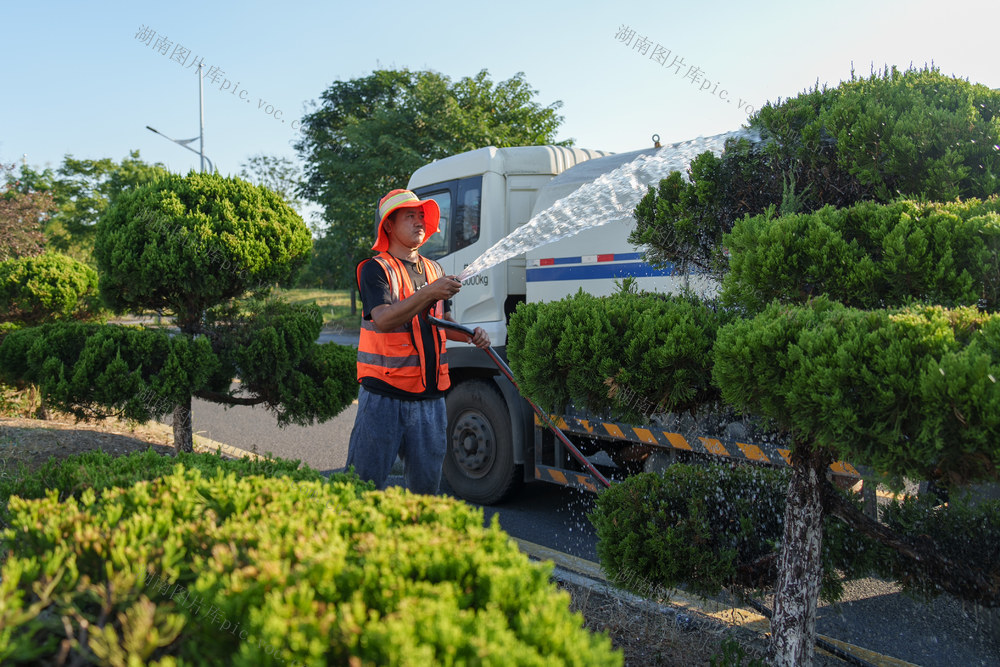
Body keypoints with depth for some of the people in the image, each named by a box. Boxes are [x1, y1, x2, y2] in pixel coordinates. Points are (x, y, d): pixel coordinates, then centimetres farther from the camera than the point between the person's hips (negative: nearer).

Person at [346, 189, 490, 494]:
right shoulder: (375, 269, -5)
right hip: (384, 394, -5)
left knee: (426, 483, 10)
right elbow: (383, 320, -21)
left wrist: (471, 334, 6)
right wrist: (428, 293, -29)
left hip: (429, 396, 6)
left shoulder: (435, 270, 16)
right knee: (366, 481, 1)